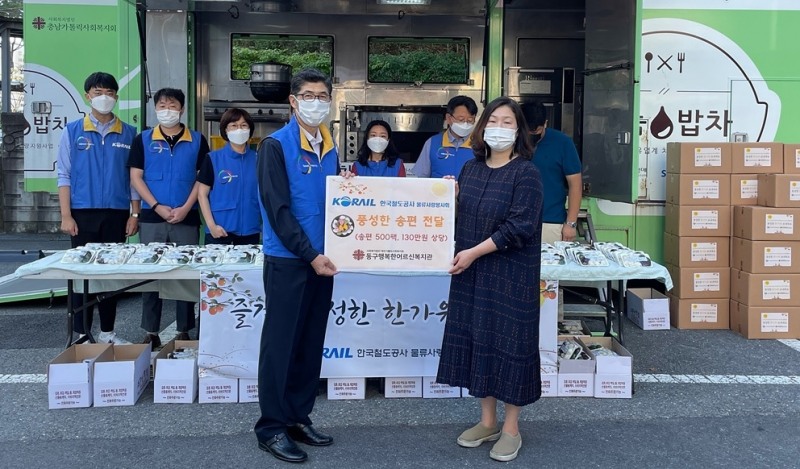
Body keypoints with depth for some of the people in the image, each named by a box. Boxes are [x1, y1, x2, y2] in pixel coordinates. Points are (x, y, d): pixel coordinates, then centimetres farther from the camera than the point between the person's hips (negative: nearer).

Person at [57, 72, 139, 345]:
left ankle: (107, 332, 17)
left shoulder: (129, 134, 6)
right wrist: (66, 216, -6)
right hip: (83, 213, -1)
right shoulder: (73, 132, 3)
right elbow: (64, 176, 1)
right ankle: (82, 334, 11)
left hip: (117, 214, 1)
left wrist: (135, 214, 1)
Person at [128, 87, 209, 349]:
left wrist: (185, 208, -9)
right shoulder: (143, 140, 6)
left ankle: (184, 331, 13)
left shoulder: (197, 141, 6)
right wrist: (157, 206, -10)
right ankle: (150, 332, 12)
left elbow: (203, 178, 3)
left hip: (187, 218, 0)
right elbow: (136, 177, 2)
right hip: (152, 217, 1)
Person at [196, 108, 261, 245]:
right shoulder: (213, 159, -1)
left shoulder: (258, 159, 5)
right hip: (220, 232, -2)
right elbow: (202, 194, -1)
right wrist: (211, 225, -10)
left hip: (250, 232, 2)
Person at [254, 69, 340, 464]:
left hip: (322, 258, 7)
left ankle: (299, 417, 24)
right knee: (280, 343, 0)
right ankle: (272, 427, 11)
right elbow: (277, 208, -15)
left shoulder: (331, 149, 11)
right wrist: (310, 255, -16)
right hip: (287, 259, -6)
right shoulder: (275, 145, -9)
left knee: (311, 342, 12)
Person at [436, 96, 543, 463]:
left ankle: (511, 428, 16)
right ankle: (487, 421, 25)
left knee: (508, 341, 1)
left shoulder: (525, 172, -9)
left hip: (510, 274, -6)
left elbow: (520, 226, -17)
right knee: (476, 339, 10)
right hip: (472, 273, 6)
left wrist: (474, 252, -18)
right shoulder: (470, 169, 9)